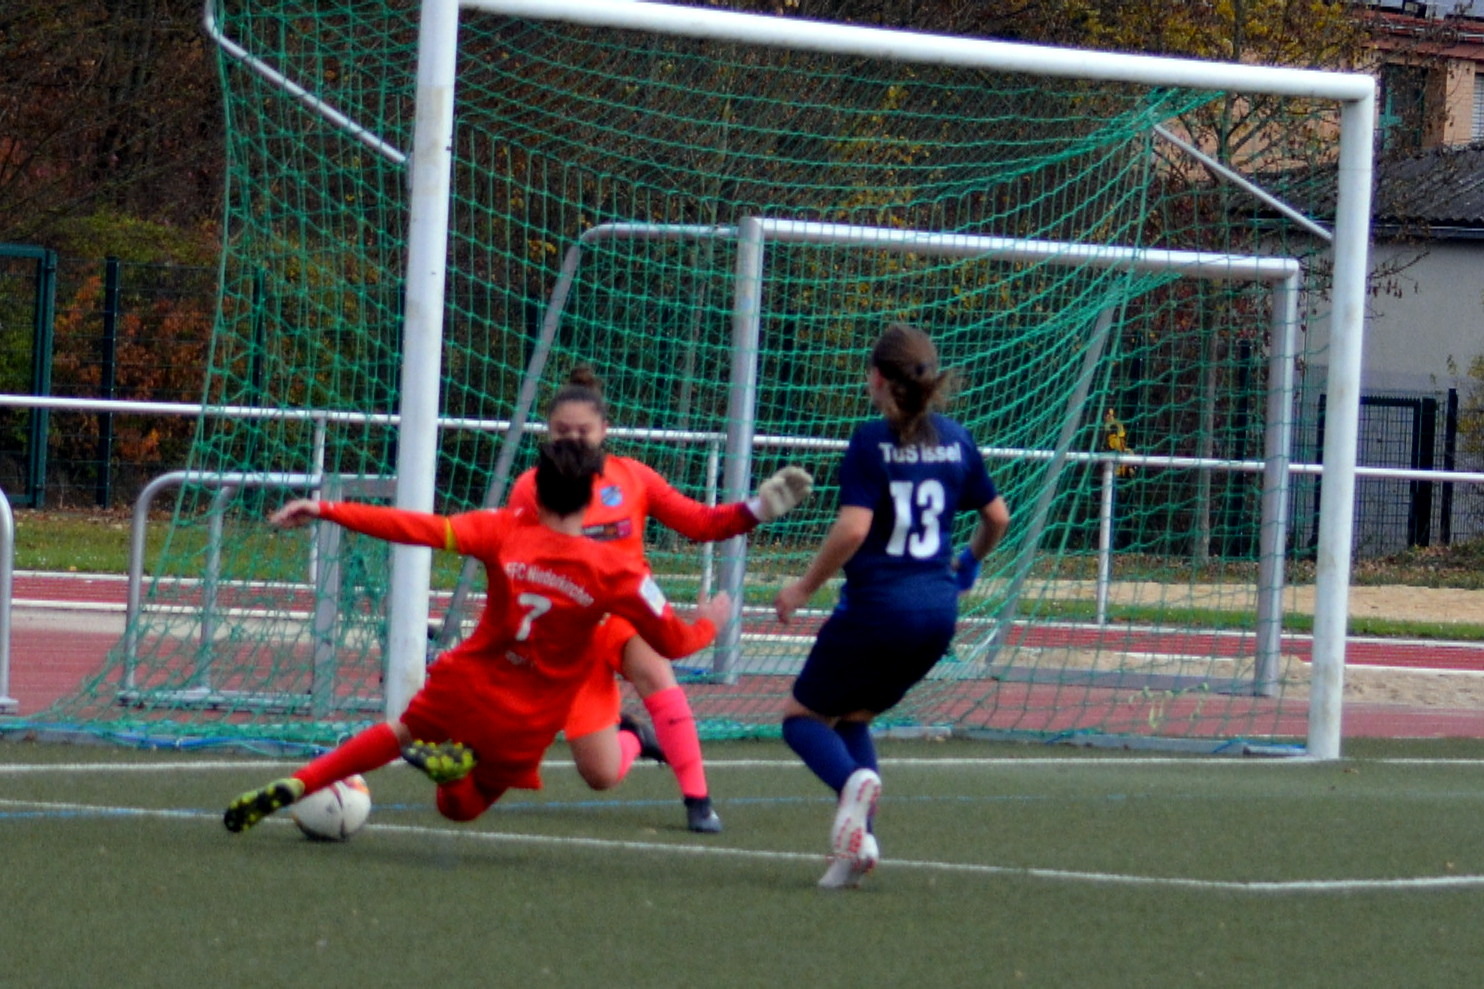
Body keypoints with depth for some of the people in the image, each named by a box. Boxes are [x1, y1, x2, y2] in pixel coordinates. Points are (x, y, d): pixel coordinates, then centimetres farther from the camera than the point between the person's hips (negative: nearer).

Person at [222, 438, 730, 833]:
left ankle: (292, 787, 13)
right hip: (528, 723, -1)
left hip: (467, 685, 1)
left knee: (402, 732, 32)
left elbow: (421, 529, -15)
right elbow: (673, 642, -6)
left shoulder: (508, 531, -11)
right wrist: (708, 623, 17)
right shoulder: (616, 571, -13)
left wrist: (326, 510, -12)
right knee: (460, 807, 24)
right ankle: (455, 763, -14)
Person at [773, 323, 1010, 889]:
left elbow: (853, 528, -19)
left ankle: (853, 780, -22)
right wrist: (970, 560, 36)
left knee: (803, 716, 11)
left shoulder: (872, 441, -11)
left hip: (877, 604, -6)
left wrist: (804, 588, -7)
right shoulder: (955, 440, 6)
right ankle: (859, 840, 4)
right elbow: (998, 517, 16)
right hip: (939, 609, 6)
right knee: (853, 716, 23)